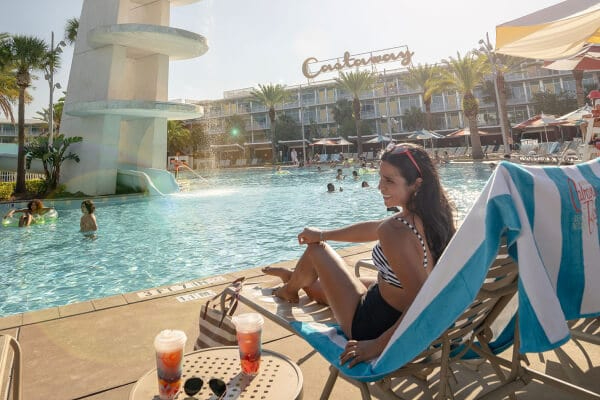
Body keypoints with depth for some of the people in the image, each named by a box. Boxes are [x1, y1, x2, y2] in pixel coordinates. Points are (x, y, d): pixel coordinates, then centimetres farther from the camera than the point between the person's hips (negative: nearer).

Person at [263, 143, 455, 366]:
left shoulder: (394, 231, -35)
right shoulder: (427, 215, -7)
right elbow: (373, 229, 5)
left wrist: (378, 345, -27)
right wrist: (323, 234, 14)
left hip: (373, 327, -7)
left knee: (316, 249, 8)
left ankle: (290, 289, 39)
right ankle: (296, 278, 63)